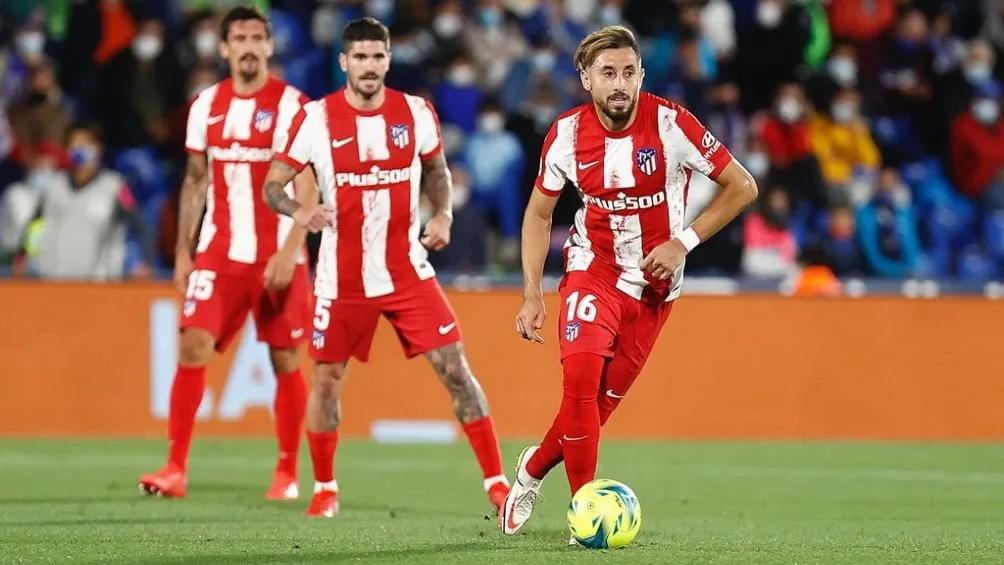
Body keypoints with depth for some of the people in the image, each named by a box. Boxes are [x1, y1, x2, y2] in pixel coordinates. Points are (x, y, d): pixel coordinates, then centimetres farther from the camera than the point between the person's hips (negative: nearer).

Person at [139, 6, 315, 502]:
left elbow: (307, 188, -9)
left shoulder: (291, 105, -6)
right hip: (219, 253, 3)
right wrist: (182, 250, 11)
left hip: (276, 257, -3)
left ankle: (287, 474, 14)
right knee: (193, 346, -9)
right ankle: (175, 469, -8)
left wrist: (288, 252, -18)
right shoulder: (206, 105, 8)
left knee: (285, 361, 3)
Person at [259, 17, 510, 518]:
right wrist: (298, 211, -28)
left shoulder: (416, 113, -1)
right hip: (342, 279, -1)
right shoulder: (316, 118, -8)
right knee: (326, 379, 7)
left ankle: (496, 482, -3)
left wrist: (443, 214, 0)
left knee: (455, 368, -8)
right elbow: (271, 186, -6)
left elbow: (436, 169, 18)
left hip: (406, 270, 1)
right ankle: (324, 489, 27)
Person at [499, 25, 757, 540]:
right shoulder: (567, 135, -10)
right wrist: (532, 295, -2)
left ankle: (534, 468, 31)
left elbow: (741, 187, -8)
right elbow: (538, 212, 6)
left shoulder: (670, 125, -17)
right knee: (580, 377, -24)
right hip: (593, 269, 0)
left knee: (601, 403, 2)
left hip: (654, 284, 0)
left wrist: (684, 241, -17)